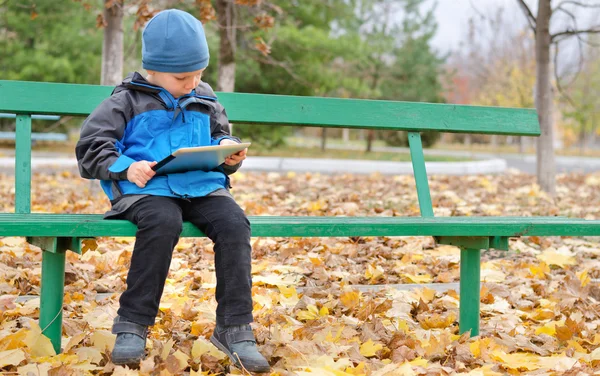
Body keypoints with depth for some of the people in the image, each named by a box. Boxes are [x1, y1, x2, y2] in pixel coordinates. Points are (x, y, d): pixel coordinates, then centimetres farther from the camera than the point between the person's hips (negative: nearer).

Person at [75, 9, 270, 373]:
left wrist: (229, 152, 4)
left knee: (234, 223, -27)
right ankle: (133, 324, -24)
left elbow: (222, 136, 29)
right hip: (149, 189, -4)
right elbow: (92, 145, 3)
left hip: (203, 186, 4)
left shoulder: (204, 99, 19)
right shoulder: (129, 101, 5)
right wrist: (124, 166, -16)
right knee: (163, 223, -38)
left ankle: (235, 328, -22)